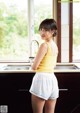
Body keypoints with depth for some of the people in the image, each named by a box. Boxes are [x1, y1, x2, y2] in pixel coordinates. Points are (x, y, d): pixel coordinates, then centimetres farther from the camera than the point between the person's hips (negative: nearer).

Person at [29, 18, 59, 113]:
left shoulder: (44, 45, -13)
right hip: (52, 78, 8)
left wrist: (33, 64, 9)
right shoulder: (55, 46, 12)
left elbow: (34, 67, -11)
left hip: (42, 78, -8)